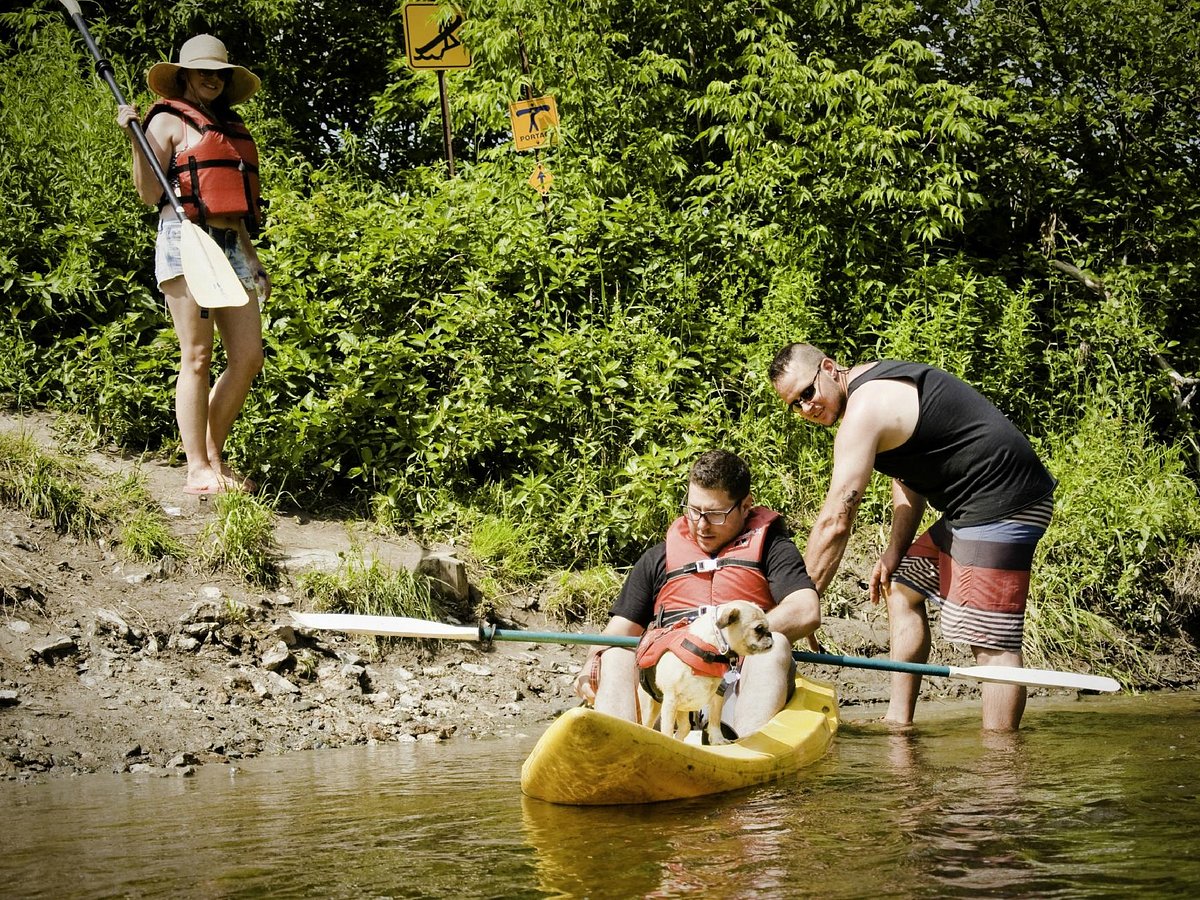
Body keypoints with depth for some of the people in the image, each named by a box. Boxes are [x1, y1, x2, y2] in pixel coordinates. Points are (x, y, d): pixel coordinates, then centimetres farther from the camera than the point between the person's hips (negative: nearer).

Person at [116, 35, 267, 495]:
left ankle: (215, 457, 10)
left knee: (248, 357, -1)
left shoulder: (229, 128, 23)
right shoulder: (169, 120, 4)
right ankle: (198, 470, -7)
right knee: (197, 357, -9)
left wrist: (254, 261, 22)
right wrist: (134, 138, -14)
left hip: (230, 245, 7)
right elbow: (150, 193, -5)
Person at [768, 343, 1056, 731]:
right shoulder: (875, 381, 14)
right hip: (979, 505, 11)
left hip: (1002, 506, -11)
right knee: (902, 591, 18)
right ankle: (899, 723, 19)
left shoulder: (864, 411, -17)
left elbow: (835, 521, -20)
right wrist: (895, 552, 5)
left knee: (992, 641, -13)